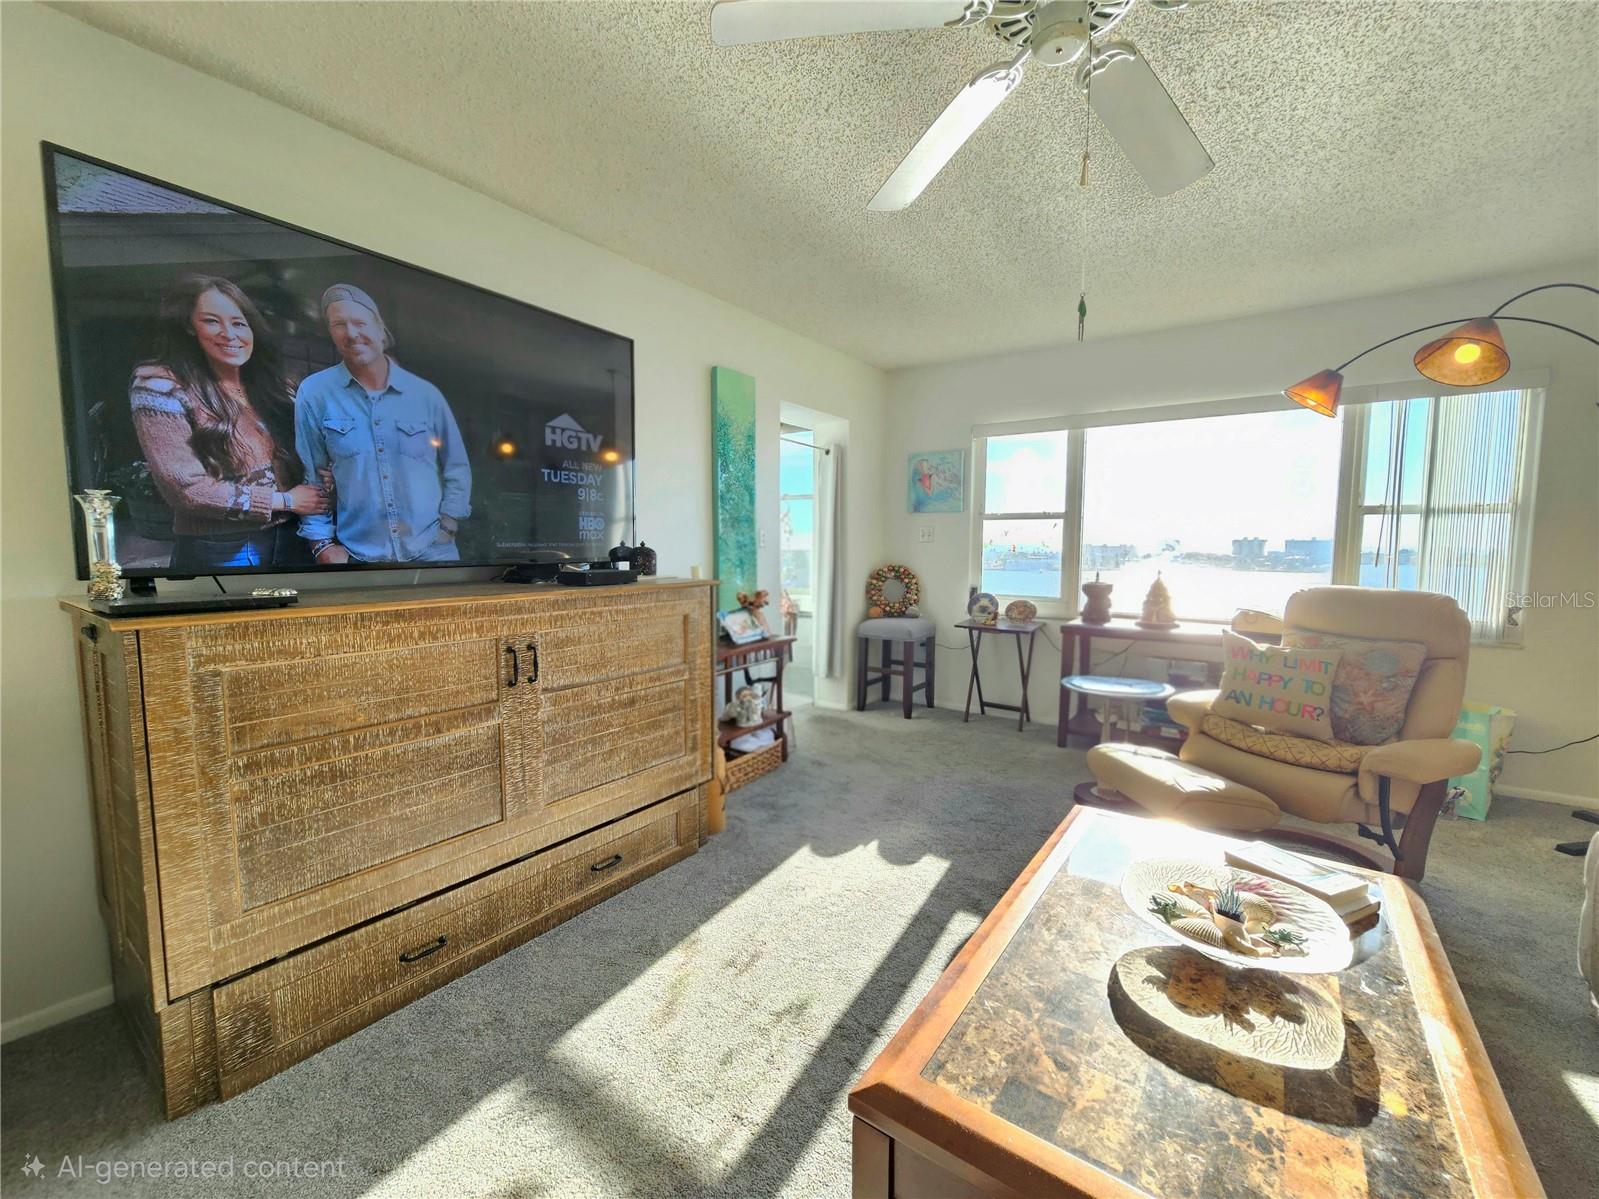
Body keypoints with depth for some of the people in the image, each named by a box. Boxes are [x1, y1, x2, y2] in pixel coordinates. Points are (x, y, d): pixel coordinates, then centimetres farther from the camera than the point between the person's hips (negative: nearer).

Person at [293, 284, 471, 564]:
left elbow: (457, 468, 6)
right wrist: (322, 543, -1)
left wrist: (446, 529, -1)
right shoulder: (313, 394, -1)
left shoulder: (426, 394, 2)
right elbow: (309, 476, 3)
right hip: (357, 556, 0)